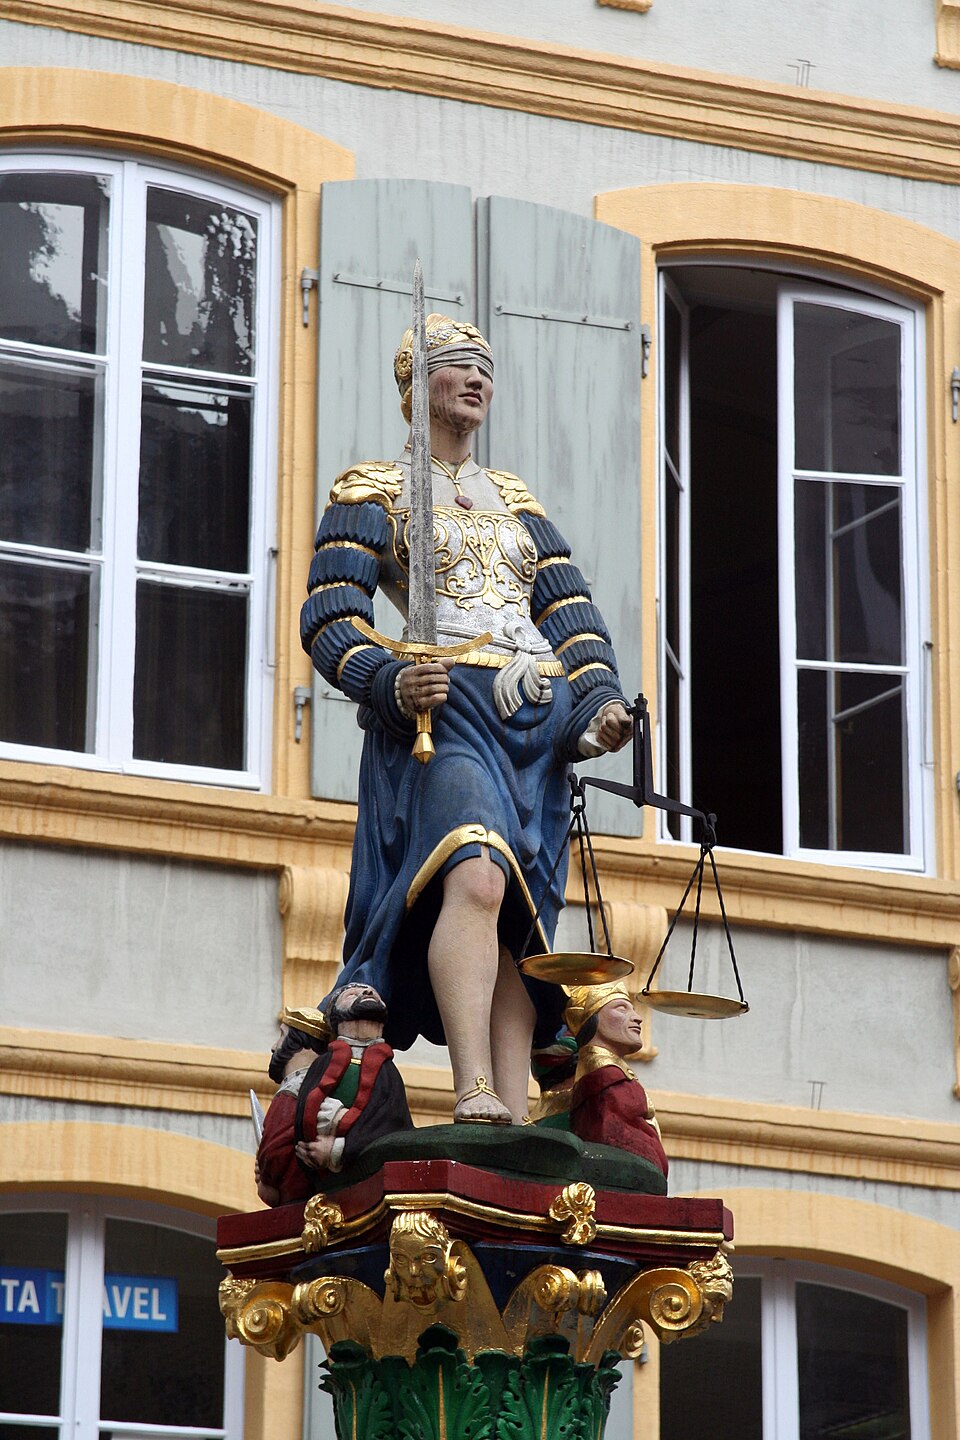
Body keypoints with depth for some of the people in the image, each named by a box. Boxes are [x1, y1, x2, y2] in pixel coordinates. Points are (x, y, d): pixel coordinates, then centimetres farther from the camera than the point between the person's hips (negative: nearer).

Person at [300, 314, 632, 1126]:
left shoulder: (517, 501, 27)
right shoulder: (372, 490, 12)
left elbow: (573, 617, 19)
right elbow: (330, 619, 1)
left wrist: (600, 699, -1)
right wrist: (390, 681, -19)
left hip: (538, 718, 6)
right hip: (446, 706, -6)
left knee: (518, 922, -6)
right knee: (476, 878, -30)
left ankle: (517, 1125, -14)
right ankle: (474, 1096, -42)